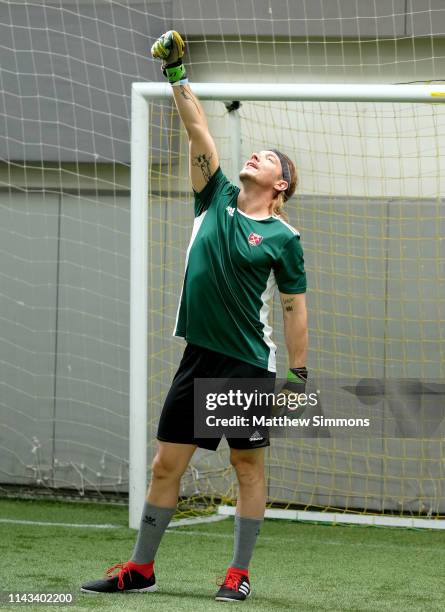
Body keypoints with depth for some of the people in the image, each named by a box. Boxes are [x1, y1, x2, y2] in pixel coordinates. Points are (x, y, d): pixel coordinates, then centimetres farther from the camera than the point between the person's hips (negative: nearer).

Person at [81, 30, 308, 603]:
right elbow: (197, 129, 5)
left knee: (248, 468, 3)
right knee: (165, 465, 6)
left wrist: (299, 374, -3)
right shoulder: (216, 199, 7)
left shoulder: (283, 238, -2)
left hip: (250, 364, -4)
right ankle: (140, 569, 15)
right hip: (198, 357, 4)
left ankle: (239, 574, 11)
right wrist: (177, 72, 1)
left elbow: (294, 308, 0)